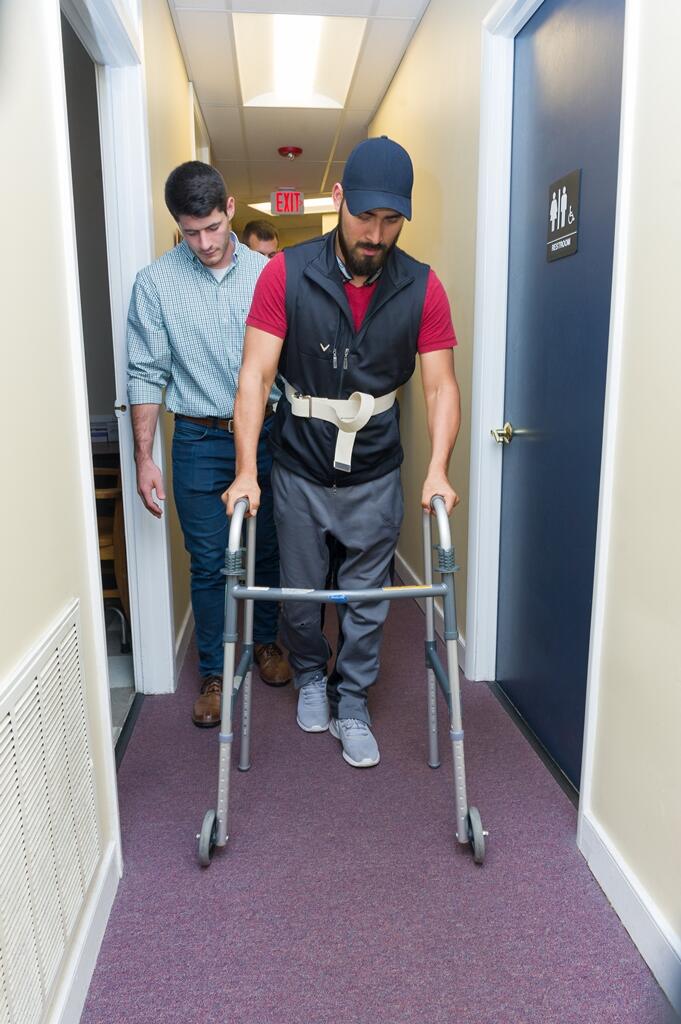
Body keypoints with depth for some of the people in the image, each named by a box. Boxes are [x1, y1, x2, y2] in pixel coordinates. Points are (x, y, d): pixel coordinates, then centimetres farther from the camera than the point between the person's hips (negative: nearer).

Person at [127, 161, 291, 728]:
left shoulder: (268, 272, 0)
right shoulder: (155, 283, -4)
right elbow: (146, 374, -2)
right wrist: (145, 457, -5)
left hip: (268, 433, 2)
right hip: (199, 441, -1)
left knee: (267, 550, 14)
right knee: (209, 563, 5)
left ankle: (264, 640, 37)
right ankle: (214, 671, 22)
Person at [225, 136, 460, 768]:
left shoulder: (422, 289, -8)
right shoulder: (287, 274, -12)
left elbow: (440, 385, -7)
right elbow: (256, 374, -15)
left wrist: (437, 470, -20)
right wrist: (247, 471, -23)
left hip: (375, 477, 1)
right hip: (299, 471, 0)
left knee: (366, 600, 11)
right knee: (300, 594, 14)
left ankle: (351, 706, 32)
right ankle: (310, 677, 44)